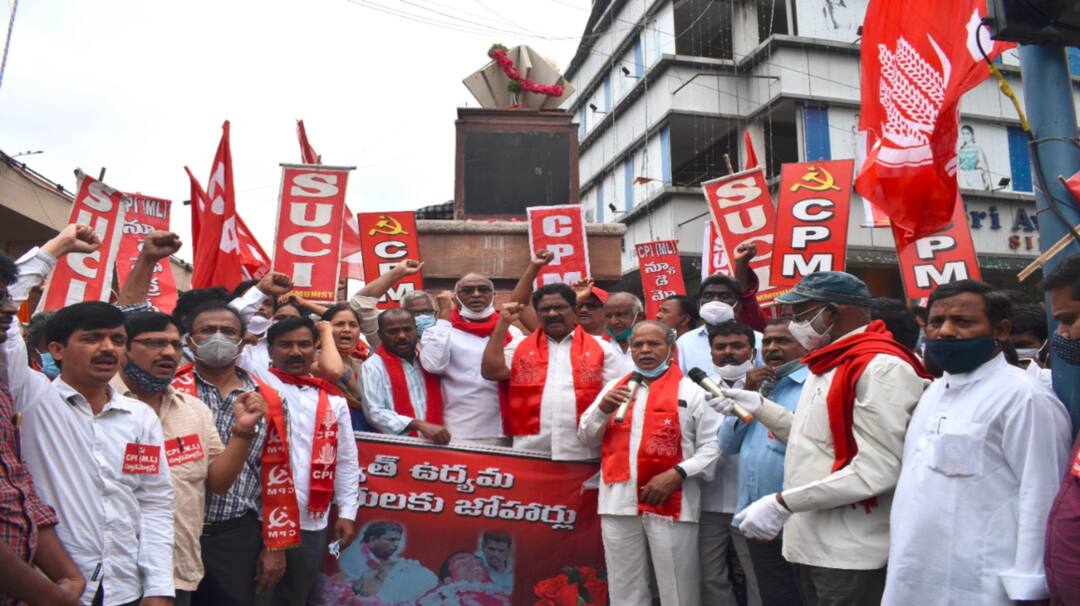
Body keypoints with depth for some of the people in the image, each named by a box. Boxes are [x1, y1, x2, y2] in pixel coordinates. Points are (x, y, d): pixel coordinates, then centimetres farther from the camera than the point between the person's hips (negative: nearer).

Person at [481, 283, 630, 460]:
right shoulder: (520, 347, 11)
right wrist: (503, 323, -2)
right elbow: (491, 371, -3)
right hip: (529, 453, 1)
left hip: (583, 455, 0)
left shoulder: (601, 349, 7)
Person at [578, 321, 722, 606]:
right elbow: (586, 437, 14)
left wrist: (678, 474, -16)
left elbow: (713, 445, -3)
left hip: (671, 505, -3)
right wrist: (603, 409, -4)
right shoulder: (614, 388, 14)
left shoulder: (691, 391, 2)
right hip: (618, 503, 4)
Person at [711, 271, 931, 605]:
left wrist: (783, 503, -22)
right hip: (811, 543, 9)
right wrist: (758, 406, 6)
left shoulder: (881, 366, -17)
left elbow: (876, 472, -23)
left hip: (849, 554, -9)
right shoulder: (830, 364, 14)